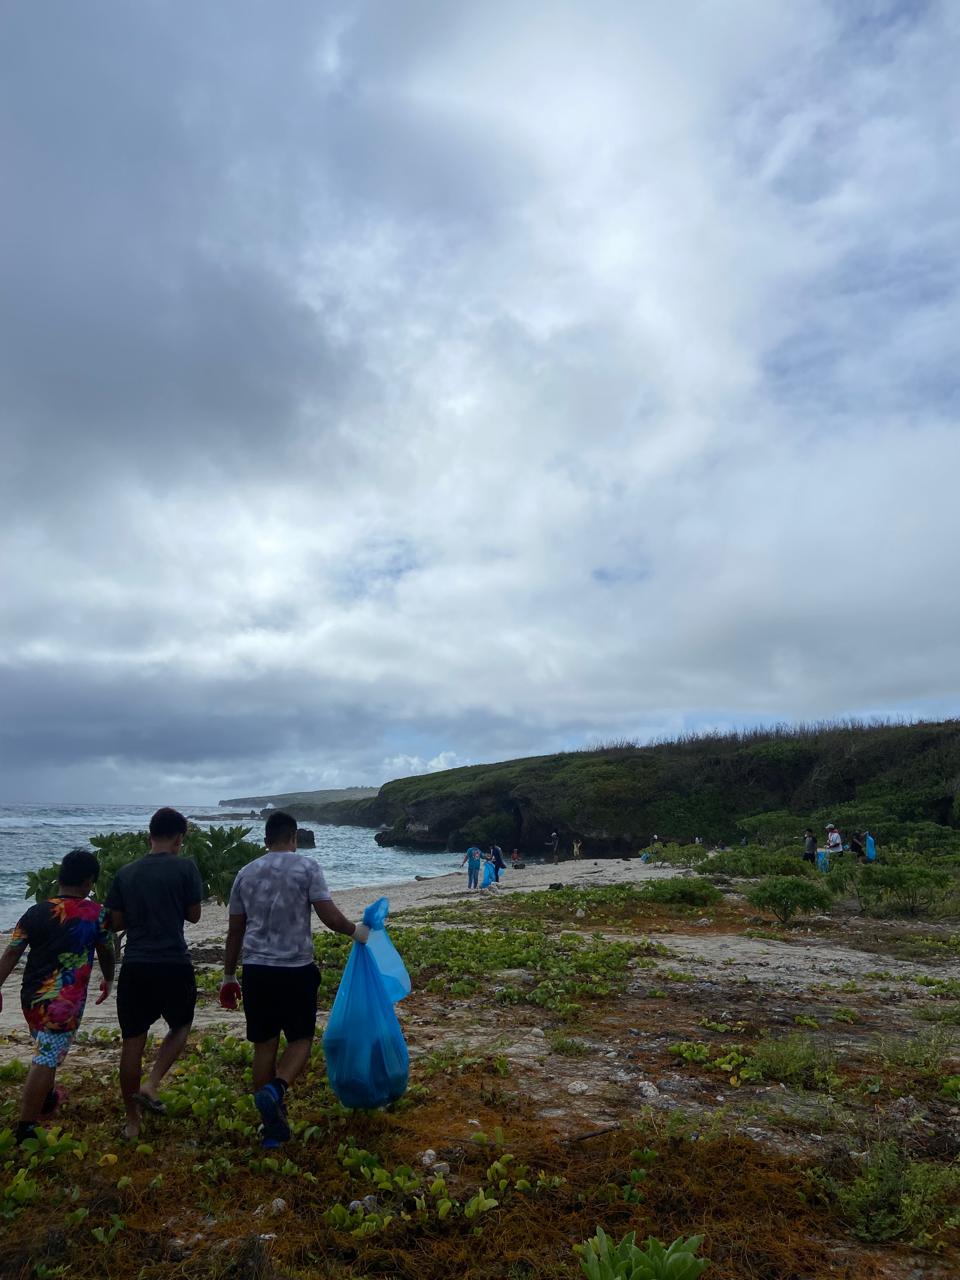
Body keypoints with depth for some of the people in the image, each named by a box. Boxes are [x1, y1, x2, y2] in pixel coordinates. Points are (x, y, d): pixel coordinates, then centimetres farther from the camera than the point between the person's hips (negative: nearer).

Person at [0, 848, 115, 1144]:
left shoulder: (36, 912, -1)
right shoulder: (97, 913, -9)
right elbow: (106, 953, 3)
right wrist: (108, 980, 21)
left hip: (31, 997, 5)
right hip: (65, 1002, -5)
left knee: (46, 1051, 26)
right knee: (46, 1060, 2)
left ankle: (47, 1100, 46)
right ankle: (26, 1129, 4)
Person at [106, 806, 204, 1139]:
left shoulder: (125, 873, 5)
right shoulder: (185, 867, -7)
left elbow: (116, 922, 8)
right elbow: (194, 914, -1)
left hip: (134, 967, 3)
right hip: (174, 965, -3)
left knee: (132, 1042, 13)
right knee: (180, 1027, 21)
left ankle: (132, 1120, 23)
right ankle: (151, 1086, 5)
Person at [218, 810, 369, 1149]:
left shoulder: (246, 873, 9)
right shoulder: (308, 866, -5)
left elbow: (234, 931, 14)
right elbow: (330, 917, -11)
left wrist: (229, 975, 23)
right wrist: (356, 931, 8)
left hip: (255, 969, 4)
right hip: (296, 969, -4)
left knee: (264, 1044, 13)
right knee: (300, 1039, 11)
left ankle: (273, 1126, 18)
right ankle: (275, 1089, -15)